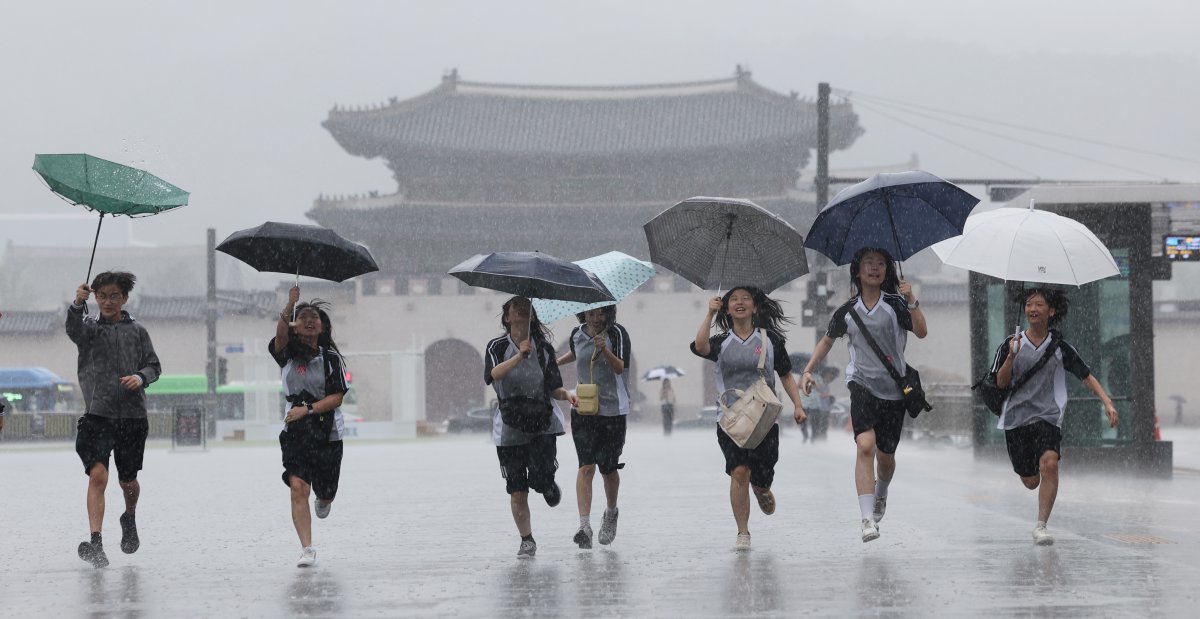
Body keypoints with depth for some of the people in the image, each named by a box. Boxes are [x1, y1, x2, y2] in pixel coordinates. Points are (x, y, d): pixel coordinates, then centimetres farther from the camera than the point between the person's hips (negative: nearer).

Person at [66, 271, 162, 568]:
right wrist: (78, 305, -38)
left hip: (133, 416, 2)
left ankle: (130, 519, 45)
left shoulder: (137, 332, 11)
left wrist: (141, 377, -12)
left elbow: (154, 366, 10)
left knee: (128, 480, 13)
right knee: (98, 475, -19)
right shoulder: (90, 328, 5)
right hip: (97, 414, -2)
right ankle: (96, 542, -23)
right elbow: (73, 328, -17)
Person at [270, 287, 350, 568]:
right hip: (295, 430, -1)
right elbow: (280, 334, -23)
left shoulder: (331, 358, 0)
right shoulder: (288, 352, 0)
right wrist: (289, 307, -41)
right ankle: (307, 549, -14)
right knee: (297, 487, -16)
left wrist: (307, 409, -19)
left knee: (325, 490, 11)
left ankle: (323, 500, 51)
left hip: (327, 430, 1)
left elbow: (337, 397, -5)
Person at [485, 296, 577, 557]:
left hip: (542, 423, 0)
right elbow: (493, 374, -20)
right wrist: (519, 356, -31)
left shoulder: (543, 347, 7)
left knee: (540, 476, -19)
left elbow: (553, 387, 10)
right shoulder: (498, 347, 1)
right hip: (510, 426, 0)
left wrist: (566, 394, -11)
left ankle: (548, 486, 19)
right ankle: (527, 540, 16)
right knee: (517, 491, -1)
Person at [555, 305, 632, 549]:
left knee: (609, 467, 8)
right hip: (583, 407, 2)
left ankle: (611, 513, 36)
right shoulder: (577, 334, 5)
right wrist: (555, 363, 21)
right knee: (586, 466, -11)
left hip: (612, 408, -2)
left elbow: (620, 368, -17)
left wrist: (604, 350, -31)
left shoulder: (617, 333, -7)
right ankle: (584, 525, -18)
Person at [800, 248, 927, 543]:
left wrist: (912, 301, -27)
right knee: (866, 445, -21)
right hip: (862, 383, 0)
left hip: (893, 388, 1)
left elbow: (921, 332, -14)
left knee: (885, 455, 10)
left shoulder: (895, 304, -1)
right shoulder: (847, 311, 4)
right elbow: (827, 341, 20)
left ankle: (881, 494, 46)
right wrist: (808, 370, 12)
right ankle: (868, 519, -26)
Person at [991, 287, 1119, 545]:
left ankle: (1041, 526, -24)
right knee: (1030, 482, 6)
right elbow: (1001, 383, 0)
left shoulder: (1059, 347, 2)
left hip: (1048, 415, -1)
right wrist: (1011, 357, -17)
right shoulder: (1011, 344, 2)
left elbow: (1086, 376, 4)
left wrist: (1107, 402, -8)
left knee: (1049, 464, -27)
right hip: (1016, 417, 1)